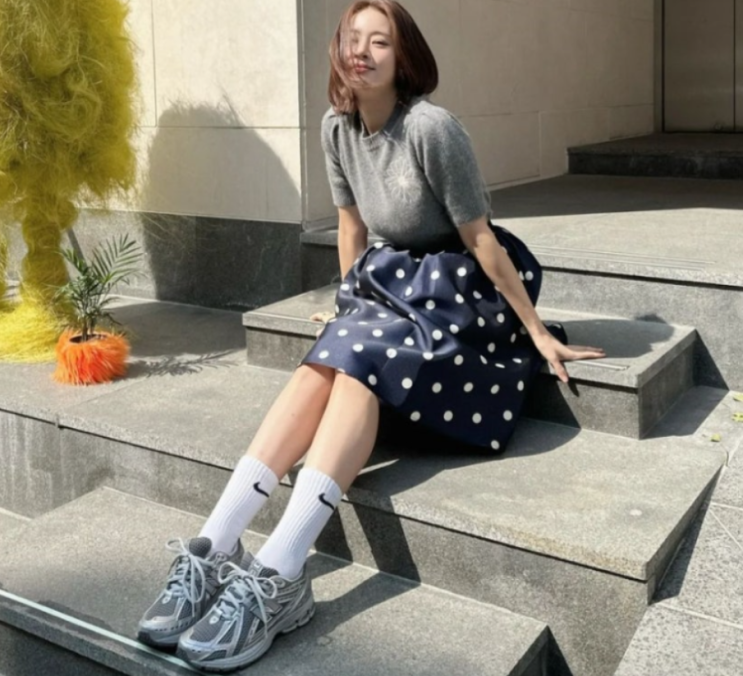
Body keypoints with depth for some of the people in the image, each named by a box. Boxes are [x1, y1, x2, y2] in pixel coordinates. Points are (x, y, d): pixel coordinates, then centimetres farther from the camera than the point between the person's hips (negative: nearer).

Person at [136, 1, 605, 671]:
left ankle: (278, 575, -41)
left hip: (459, 284, -6)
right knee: (320, 368, -21)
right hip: (390, 280, 6)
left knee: (360, 363, -30)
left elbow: (481, 238, -17)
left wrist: (537, 332, -13)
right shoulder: (337, 128, 0)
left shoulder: (431, 127, -21)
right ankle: (214, 548, -31)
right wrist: (351, 305, 21)